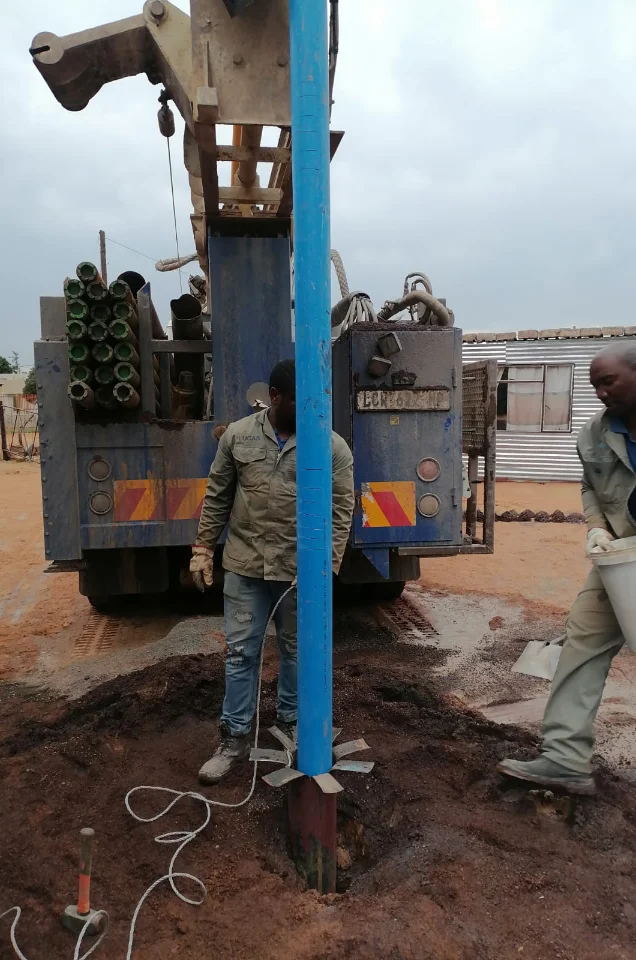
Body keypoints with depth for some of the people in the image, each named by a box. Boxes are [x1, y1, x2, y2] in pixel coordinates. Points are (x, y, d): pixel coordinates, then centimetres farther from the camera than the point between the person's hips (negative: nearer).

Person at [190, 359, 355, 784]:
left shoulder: (333, 446, -5)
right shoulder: (237, 436, 1)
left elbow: (342, 511, -5)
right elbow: (217, 497, 7)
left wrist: (327, 567, -12)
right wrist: (203, 549, 5)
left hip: (301, 570, -1)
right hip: (244, 566, 1)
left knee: (296, 650, 14)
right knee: (241, 652, 9)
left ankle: (290, 722, 35)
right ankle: (235, 736, 23)